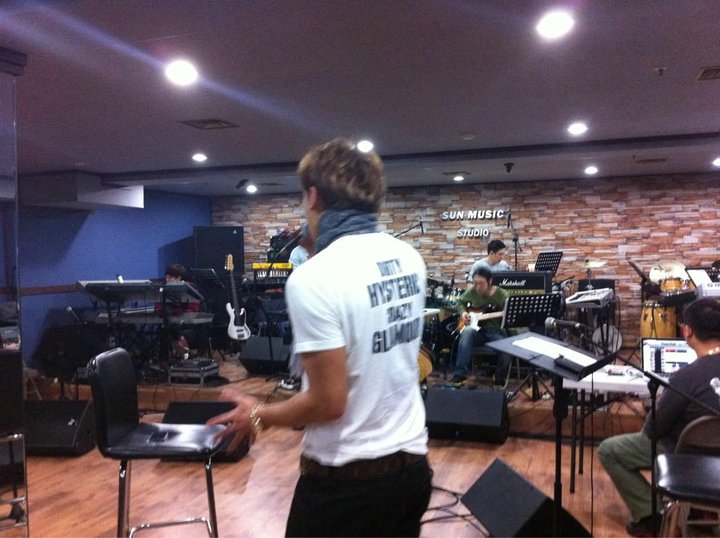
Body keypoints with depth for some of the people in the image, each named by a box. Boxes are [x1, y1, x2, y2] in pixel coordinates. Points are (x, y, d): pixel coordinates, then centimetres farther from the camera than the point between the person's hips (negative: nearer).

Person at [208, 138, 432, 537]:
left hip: (347, 477, -6)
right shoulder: (411, 259, 0)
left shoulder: (314, 277, -22)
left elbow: (328, 401, -21)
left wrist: (258, 416, -4)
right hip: (412, 463, 7)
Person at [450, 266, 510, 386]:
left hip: (496, 331, -1)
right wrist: (463, 312, 1)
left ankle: (500, 379, 1)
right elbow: (460, 302, 21)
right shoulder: (471, 292, 2)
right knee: (467, 331, -35)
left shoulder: (502, 295, -5)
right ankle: (460, 375, -33)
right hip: (477, 330, 2)